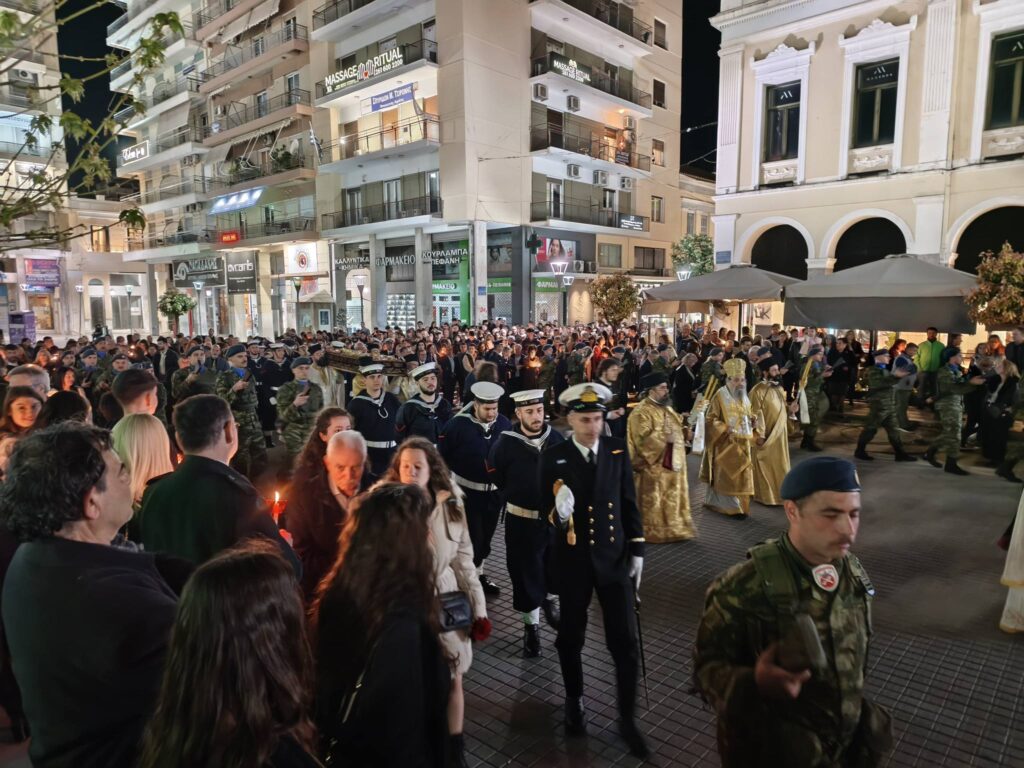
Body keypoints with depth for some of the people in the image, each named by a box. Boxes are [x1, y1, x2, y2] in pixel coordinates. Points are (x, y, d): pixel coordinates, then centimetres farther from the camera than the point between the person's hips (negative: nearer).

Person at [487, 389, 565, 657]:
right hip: (522, 522, -2)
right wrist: (513, 503, 4)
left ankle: (549, 600, 47)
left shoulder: (556, 438, -5)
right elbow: (496, 480, -2)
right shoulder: (505, 443, -13)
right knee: (525, 574, 7)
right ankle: (531, 626, 26)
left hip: (555, 518, 3)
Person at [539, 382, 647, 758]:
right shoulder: (553, 457, -8)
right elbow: (546, 507, -7)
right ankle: (574, 700, 39)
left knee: (624, 640, 4)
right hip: (572, 559, -1)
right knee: (571, 636, 15)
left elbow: (630, 504, 3)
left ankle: (627, 718, 22)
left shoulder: (617, 450, -1)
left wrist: (637, 551, 1)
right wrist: (557, 513, -30)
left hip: (614, 555, 1)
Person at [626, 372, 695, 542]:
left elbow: (675, 428, 24)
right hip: (654, 466, -9)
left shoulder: (666, 408, 13)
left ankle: (673, 528, 25)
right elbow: (643, 439, -23)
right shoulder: (642, 412, -16)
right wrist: (665, 438, -24)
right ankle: (654, 532, 10)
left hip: (672, 463, 9)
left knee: (672, 498, 15)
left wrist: (683, 430, 3)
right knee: (653, 501, 0)